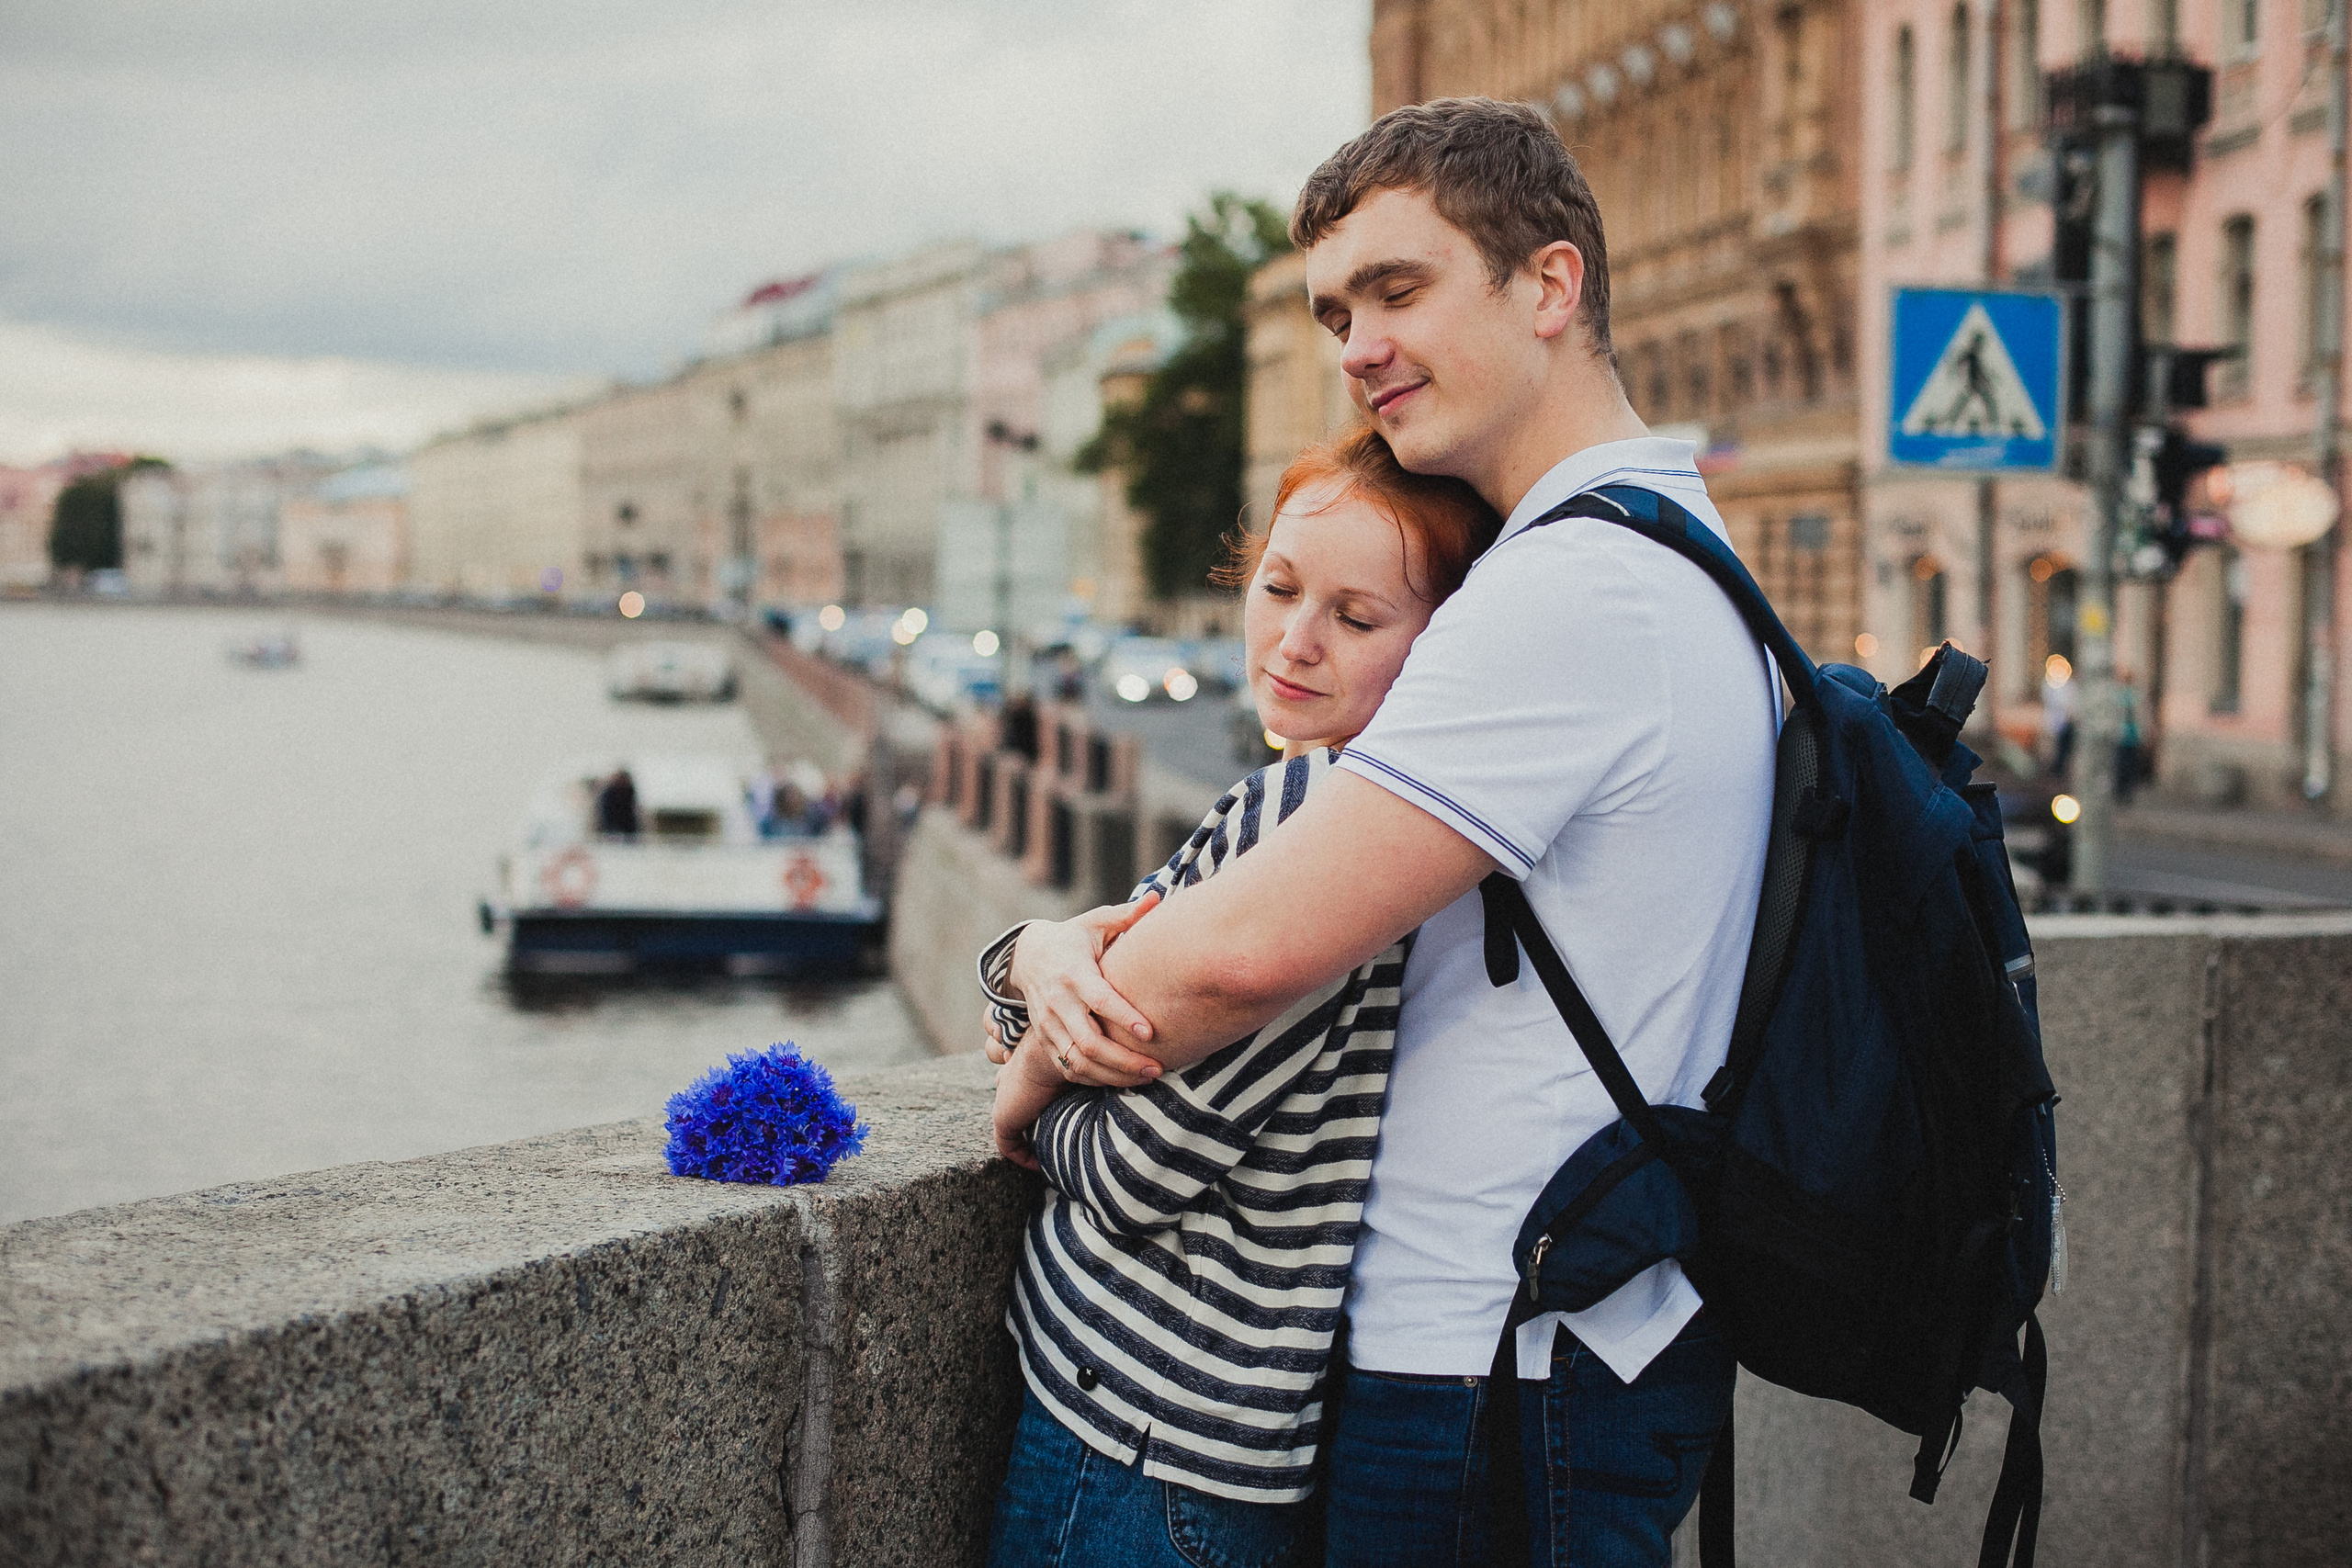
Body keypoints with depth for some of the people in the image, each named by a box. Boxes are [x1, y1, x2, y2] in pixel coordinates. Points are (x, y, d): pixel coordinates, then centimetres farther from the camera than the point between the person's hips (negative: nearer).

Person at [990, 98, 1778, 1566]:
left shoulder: (1570, 589, -20)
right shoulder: (1682, 554, 14)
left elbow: (1254, 950, -23)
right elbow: (1295, 878, 13)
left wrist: (1035, 1073, -4)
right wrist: (1060, 944, -4)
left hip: (1499, 1385, -10)